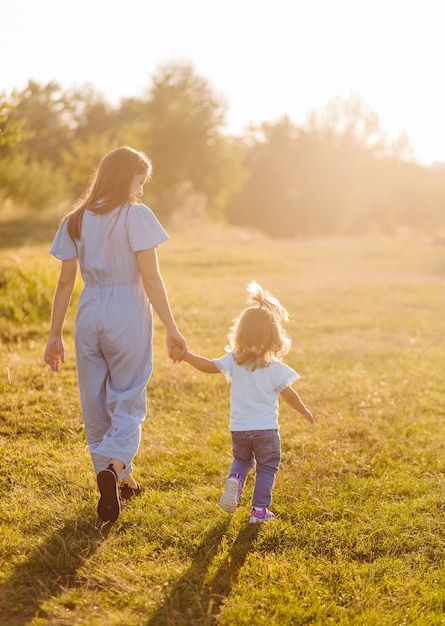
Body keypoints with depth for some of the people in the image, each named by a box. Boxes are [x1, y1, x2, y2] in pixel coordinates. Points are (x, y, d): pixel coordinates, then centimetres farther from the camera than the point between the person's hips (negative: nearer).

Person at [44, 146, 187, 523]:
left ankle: (120, 480, 23)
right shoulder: (136, 215, -7)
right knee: (128, 400, 5)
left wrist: (55, 335, 11)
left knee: (95, 403, 14)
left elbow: (65, 282, 7)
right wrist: (171, 328, -9)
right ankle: (113, 467, -19)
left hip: (89, 314, 4)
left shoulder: (75, 220, 7)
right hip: (128, 314, -4)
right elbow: (150, 277, -12)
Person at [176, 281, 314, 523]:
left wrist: (185, 355, 4)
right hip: (266, 428, -3)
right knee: (267, 467, 12)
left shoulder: (233, 361, -5)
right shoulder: (276, 369, -10)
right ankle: (259, 509, 10)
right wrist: (305, 411, 12)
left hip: (239, 428, 3)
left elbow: (209, 365, -5)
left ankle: (234, 480, -5)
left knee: (241, 459, 25)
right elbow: (288, 394, -4)